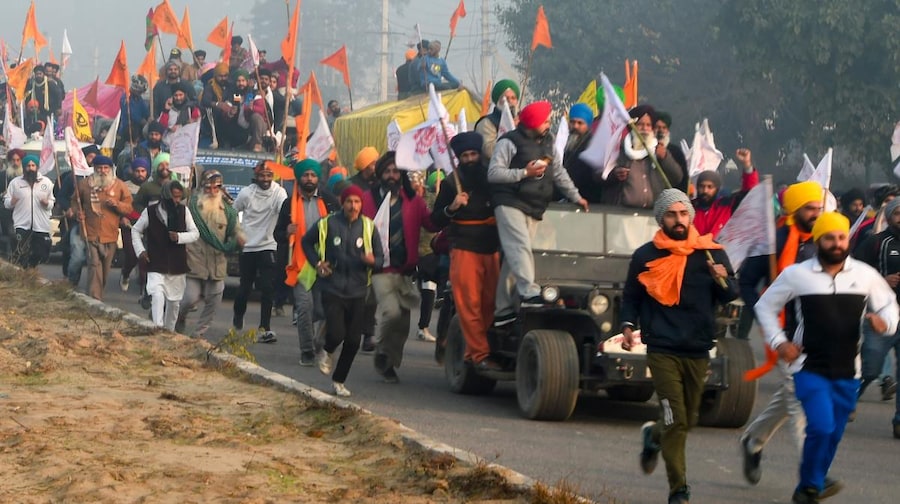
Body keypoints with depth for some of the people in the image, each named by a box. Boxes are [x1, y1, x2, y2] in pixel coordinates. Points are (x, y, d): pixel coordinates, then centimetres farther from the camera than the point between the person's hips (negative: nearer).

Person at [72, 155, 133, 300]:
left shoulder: (119, 185, 4)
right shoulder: (85, 184, 4)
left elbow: (129, 208, 4)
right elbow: (75, 201, 19)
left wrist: (117, 204, -15)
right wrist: (78, 213, 0)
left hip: (110, 235, 2)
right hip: (91, 234, -2)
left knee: (105, 268, 11)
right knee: (94, 265, -14)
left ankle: (98, 296, 27)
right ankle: (94, 298, -17)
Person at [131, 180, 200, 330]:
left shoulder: (183, 211, 0)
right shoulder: (150, 211, -5)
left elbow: (195, 233, 4)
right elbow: (136, 231, 10)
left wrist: (179, 237, -14)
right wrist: (140, 250, -2)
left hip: (177, 266, 3)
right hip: (156, 265, -3)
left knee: (174, 301, 12)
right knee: (157, 296, -22)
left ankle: (169, 331, 28)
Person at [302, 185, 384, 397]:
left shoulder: (368, 227, 3)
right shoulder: (327, 224, -1)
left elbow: (380, 258, 6)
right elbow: (306, 242, 15)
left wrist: (372, 261, -17)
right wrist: (317, 263, 2)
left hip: (357, 291, 2)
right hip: (332, 289, -2)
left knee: (353, 340, 1)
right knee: (336, 333, -18)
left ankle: (339, 381, 18)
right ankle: (326, 353, 19)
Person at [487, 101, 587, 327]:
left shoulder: (547, 143, 17)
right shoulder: (509, 143, -5)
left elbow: (559, 172, 26)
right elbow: (493, 173, -12)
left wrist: (575, 197, 24)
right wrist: (525, 172, -15)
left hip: (534, 209, 7)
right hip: (510, 204, -7)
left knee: (513, 257, 6)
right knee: (520, 246, -24)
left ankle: (503, 309, 7)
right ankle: (529, 292, -38)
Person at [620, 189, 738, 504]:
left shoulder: (711, 253, 4)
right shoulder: (646, 256, 2)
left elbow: (731, 296, 3)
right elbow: (631, 297, 13)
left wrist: (723, 280, -18)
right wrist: (628, 326, -3)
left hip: (698, 351, 3)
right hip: (662, 350, -3)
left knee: (688, 420, 15)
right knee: (676, 421, -11)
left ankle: (653, 436, 48)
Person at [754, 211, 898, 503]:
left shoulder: (866, 275, 2)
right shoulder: (796, 275, -2)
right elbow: (765, 306, 10)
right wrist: (778, 342, 0)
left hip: (847, 373, 3)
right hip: (810, 369, -3)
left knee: (834, 435, 9)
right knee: (821, 427, -18)